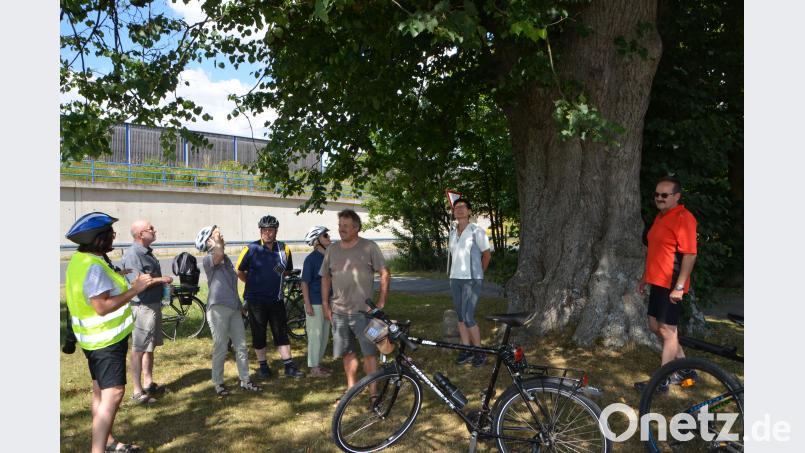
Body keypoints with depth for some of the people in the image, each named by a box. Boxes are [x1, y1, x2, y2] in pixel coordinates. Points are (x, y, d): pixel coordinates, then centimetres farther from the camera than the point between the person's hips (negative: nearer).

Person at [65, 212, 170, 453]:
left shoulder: (81, 260, 7)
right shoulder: (93, 266, -24)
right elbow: (103, 306, -29)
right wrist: (135, 289, -24)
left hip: (97, 337, 11)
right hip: (106, 340, -11)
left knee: (101, 391, 18)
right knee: (112, 393, -10)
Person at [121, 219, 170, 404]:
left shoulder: (147, 252, 12)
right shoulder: (132, 254, -17)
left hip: (154, 304, 9)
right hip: (142, 307, -9)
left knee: (150, 347, 17)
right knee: (139, 349, -2)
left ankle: (148, 383, 28)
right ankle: (137, 391, 5)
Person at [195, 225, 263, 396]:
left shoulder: (227, 260, 17)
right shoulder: (208, 260, -7)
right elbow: (219, 254, -33)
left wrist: (241, 305, 26)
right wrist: (217, 240, -19)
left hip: (234, 308, 7)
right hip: (218, 309, -7)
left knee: (241, 346, 9)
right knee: (220, 348, 1)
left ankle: (245, 381, 19)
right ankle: (218, 383, 16)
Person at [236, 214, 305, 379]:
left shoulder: (284, 249, 1)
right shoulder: (251, 249, -10)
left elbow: (287, 271, 17)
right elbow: (239, 271, 0)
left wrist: (274, 279, 9)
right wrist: (254, 283, 5)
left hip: (276, 299, 3)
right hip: (256, 299, -2)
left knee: (281, 332, 5)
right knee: (259, 334, 7)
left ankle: (289, 366, 9)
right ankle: (263, 365, 22)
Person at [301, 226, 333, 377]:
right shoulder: (311, 259, -13)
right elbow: (305, 282, -13)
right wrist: (308, 304, -16)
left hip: (326, 302, 7)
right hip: (315, 303, -7)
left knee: (325, 335, 14)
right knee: (315, 335, 1)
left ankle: (318, 362, 28)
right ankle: (314, 367, 12)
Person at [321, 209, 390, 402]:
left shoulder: (369, 247, -4)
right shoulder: (332, 250, 8)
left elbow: (385, 274, -4)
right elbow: (326, 278, 15)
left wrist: (381, 302, -8)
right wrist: (325, 304, 8)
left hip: (363, 311, -4)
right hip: (339, 311, 4)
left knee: (369, 352, -2)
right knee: (348, 353, 13)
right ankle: (351, 389, 26)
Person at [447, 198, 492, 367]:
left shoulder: (477, 231, -8)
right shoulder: (452, 233, 8)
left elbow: (487, 255, 1)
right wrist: (453, 273, 12)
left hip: (471, 280, -6)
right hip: (455, 279, 6)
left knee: (468, 317, -9)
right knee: (460, 316, 9)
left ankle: (480, 352, 7)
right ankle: (466, 351, 20)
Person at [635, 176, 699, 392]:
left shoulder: (683, 218, -14)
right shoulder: (660, 217, 15)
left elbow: (690, 254, -20)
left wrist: (679, 286, -23)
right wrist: (644, 277, 22)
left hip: (671, 285, -10)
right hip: (657, 282, 10)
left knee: (667, 330, -1)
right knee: (655, 325, 15)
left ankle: (662, 381, 10)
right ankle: (685, 368, 31)